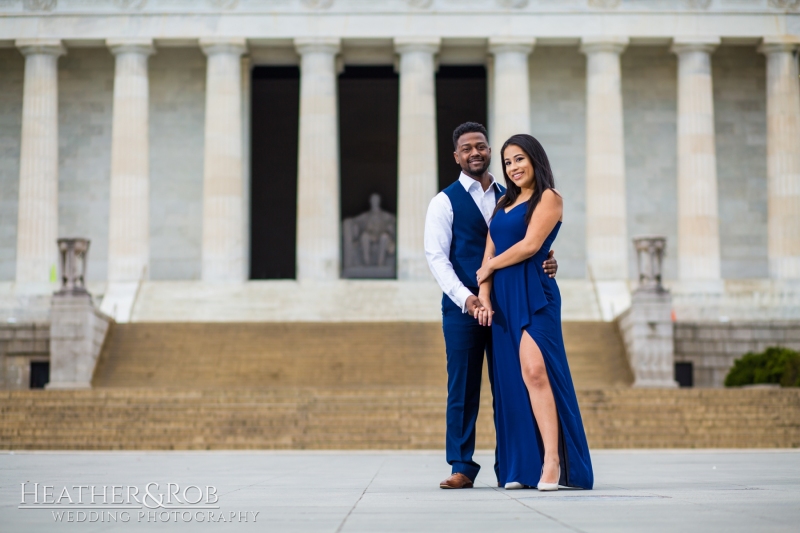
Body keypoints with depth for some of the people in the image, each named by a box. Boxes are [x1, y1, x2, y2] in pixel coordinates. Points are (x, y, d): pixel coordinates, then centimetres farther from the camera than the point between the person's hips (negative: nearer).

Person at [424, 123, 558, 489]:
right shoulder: (445, 202, 3)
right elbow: (436, 256, -5)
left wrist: (545, 264, -10)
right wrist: (465, 297, -19)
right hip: (463, 307, -3)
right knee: (462, 388, -2)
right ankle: (462, 467, 4)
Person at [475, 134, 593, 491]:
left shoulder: (549, 198, 1)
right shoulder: (504, 203, 21)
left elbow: (530, 245, -10)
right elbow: (489, 253, 14)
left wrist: (490, 267, 2)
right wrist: (484, 296, 1)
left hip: (534, 295, -7)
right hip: (502, 300, 7)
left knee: (535, 370, -20)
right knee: (511, 379, 2)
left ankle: (552, 462, -23)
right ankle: (520, 468, 2)